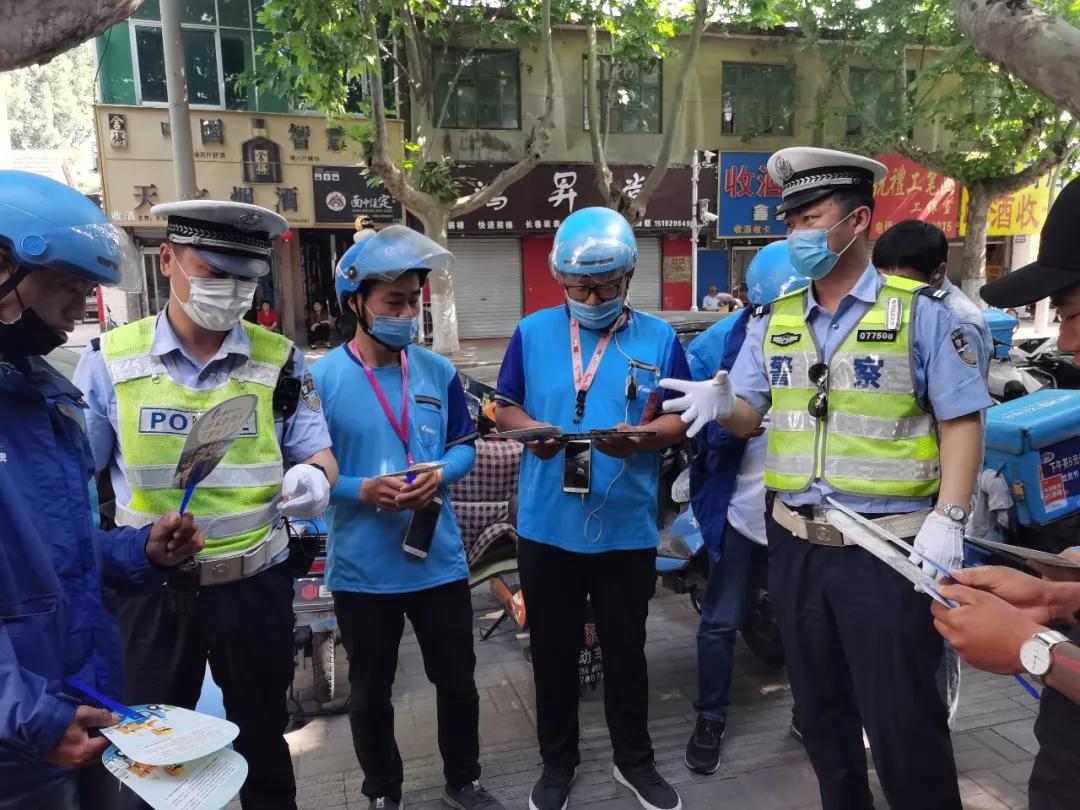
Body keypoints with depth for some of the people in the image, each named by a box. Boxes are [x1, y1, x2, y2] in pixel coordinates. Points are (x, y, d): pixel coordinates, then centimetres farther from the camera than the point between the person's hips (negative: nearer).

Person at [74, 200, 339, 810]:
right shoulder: (110, 359, -5)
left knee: (262, 736, 21)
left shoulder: (280, 360, -3)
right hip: (150, 588, 0)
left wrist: (314, 477, -23)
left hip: (255, 584, 1)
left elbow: (316, 451, 0)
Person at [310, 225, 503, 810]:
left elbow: (465, 445, 7)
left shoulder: (438, 371, 0)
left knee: (457, 680, 18)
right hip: (362, 568, -2)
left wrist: (440, 474, -14)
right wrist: (362, 490, -24)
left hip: (440, 560, 3)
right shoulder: (321, 377, -11)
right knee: (370, 693, 18)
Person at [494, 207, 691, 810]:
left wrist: (639, 437, -22)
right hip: (547, 526, 1)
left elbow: (681, 420, -1)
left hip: (628, 528, 0)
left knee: (626, 648, 15)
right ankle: (558, 761, 37)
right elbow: (505, 407, 6)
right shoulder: (533, 332, 1)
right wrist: (531, 431, -17)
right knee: (554, 649, 15)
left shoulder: (658, 338, -1)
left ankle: (635, 759, 38)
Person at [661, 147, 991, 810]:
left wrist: (948, 518, -16)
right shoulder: (774, 320, 7)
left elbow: (962, 421, -5)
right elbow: (749, 416, 7)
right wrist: (720, 403, -16)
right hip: (796, 543, 5)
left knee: (901, 719, 6)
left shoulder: (921, 311, -5)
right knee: (819, 706, 20)